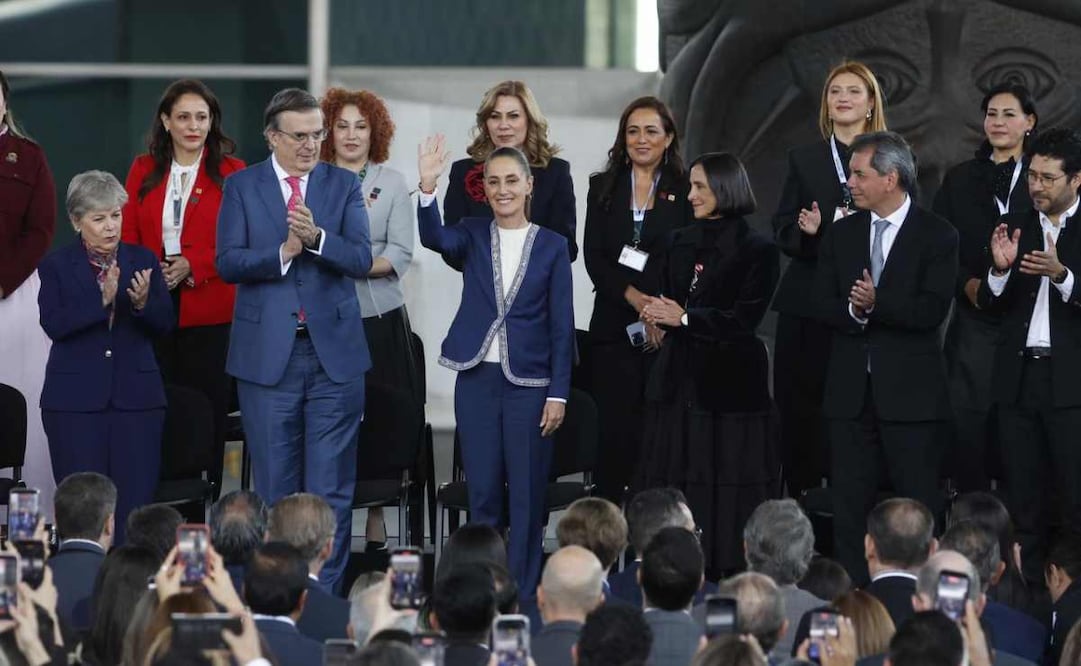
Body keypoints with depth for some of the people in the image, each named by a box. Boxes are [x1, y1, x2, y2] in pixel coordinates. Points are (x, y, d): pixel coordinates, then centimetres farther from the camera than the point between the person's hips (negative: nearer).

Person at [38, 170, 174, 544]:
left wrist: (143, 303, -17)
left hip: (136, 397, 2)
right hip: (76, 401, -2)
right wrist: (102, 301, -23)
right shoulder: (56, 267, 4)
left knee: (135, 506, -3)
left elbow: (165, 325, 3)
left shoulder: (143, 261, 9)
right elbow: (54, 324, -11)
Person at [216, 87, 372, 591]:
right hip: (267, 354, 0)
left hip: (334, 352, 0)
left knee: (331, 488, 0)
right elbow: (228, 262, -6)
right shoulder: (241, 187, 4)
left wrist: (317, 238, -23)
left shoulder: (344, 185, 6)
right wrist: (282, 252, -20)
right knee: (275, 488, 5)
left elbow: (361, 260, -6)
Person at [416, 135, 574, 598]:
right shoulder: (473, 237, 6)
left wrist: (558, 393, -4)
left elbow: (562, 325, 1)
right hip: (477, 380, 2)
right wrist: (427, 188, -34)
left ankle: (523, 595, 8)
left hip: (529, 383, -2)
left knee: (527, 493, 1)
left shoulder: (551, 246, 2)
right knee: (482, 492, 5)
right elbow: (434, 238, -17)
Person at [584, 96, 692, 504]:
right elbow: (594, 257, 2)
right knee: (616, 432, -2)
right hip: (614, 328, 1)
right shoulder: (604, 188, 11)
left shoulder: (685, 191, 6)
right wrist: (636, 298, -11)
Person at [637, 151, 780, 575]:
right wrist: (657, 315, -9)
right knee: (674, 485, 3)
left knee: (729, 489, -3)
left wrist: (684, 318, -12)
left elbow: (745, 319, -11)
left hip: (731, 382, -6)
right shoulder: (680, 243, 13)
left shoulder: (756, 250, -5)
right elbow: (664, 302, 14)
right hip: (679, 380, 6)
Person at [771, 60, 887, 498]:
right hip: (809, 302, 2)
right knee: (801, 405, -1)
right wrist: (808, 230, -12)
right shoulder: (804, 160, 14)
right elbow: (782, 231, 10)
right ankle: (802, 493, 5)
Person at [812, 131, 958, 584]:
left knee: (918, 504, -2)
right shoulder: (842, 234, 12)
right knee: (850, 503, 6)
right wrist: (854, 311, -15)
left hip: (910, 390, -5)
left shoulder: (937, 236, -3)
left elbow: (933, 310, -13)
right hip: (851, 389, 5)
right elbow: (824, 305, 5)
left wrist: (877, 304, -23)